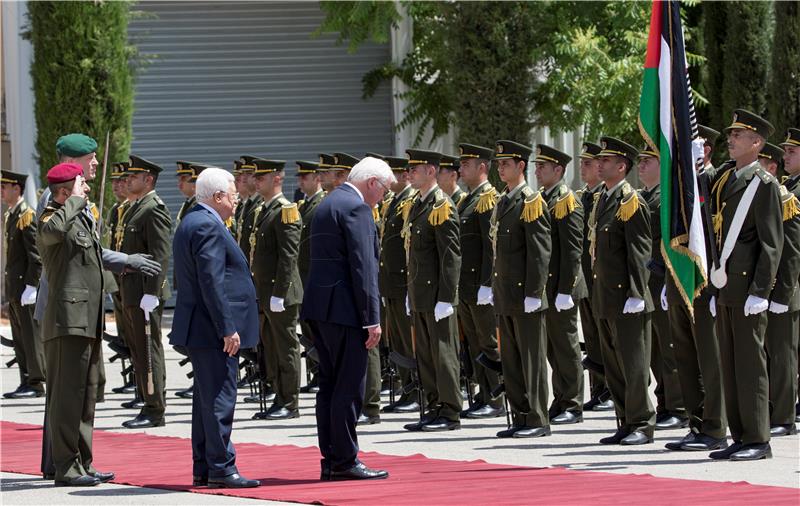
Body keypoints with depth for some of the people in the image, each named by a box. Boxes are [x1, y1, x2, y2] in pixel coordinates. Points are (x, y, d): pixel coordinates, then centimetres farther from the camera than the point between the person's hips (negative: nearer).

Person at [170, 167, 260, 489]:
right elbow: (212, 282, -22)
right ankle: (220, 469, -8)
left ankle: (203, 468, 17)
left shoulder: (191, 222, 17)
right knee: (220, 398, -9)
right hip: (213, 329, -11)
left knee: (207, 398, 13)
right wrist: (227, 329, -22)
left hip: (199, 329, 11)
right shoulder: (208, 226, -16)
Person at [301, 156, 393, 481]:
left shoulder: (327, 205, 18)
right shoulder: (357, 208, -12)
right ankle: (345, 461, -5)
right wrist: (372, 318, -16)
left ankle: (331, 461, 14)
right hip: (343, 308, -10)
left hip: (320, 307, 10)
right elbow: (363, 267, -17)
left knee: (330, 384, 11)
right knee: (350, 387, -6)